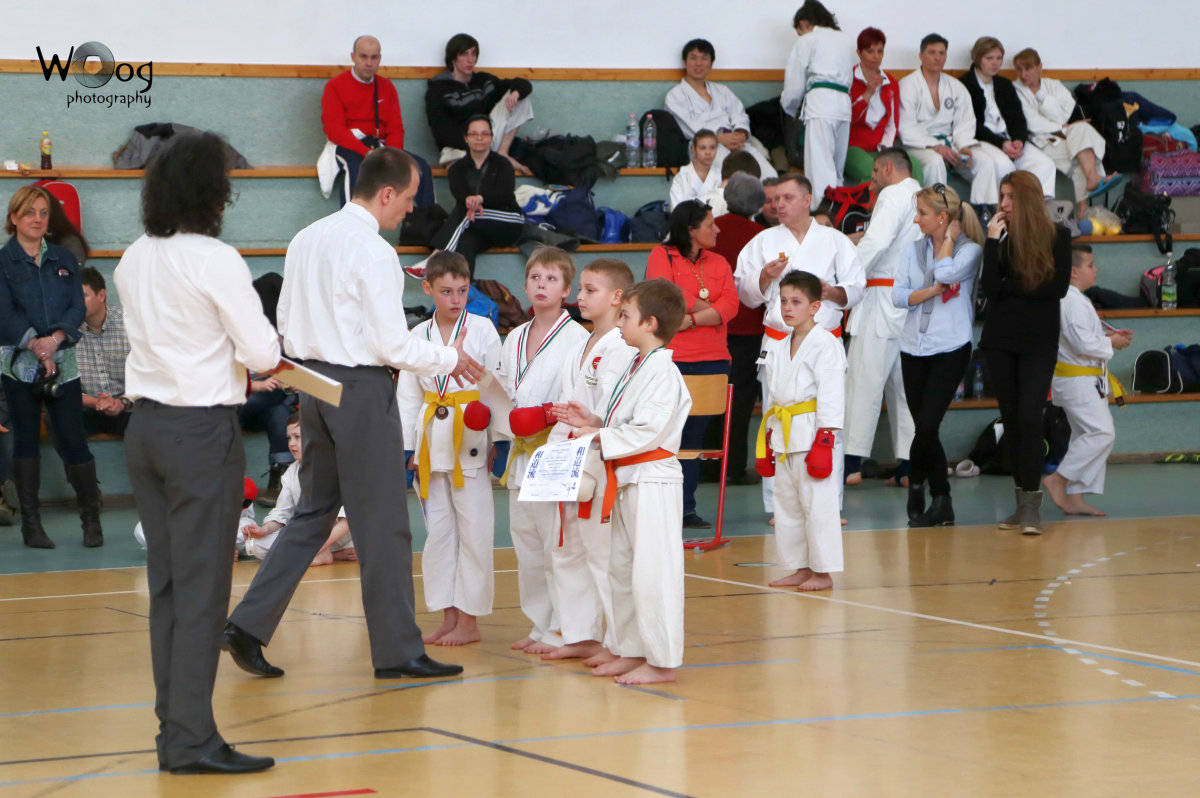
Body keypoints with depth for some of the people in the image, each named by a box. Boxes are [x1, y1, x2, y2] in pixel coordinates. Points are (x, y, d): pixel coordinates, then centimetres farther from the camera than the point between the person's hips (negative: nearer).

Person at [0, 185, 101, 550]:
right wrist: (36, 346, -18)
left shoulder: (64, 259, 12)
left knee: (72, 440, -3)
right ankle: (31, 524, 6)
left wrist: (56, 338, -15)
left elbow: (78, 306, 2)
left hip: (64, 361, 2)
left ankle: (91, 519, 7)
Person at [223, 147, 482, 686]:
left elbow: (286, 323, 12)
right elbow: (394, 345, -16)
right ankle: (398, 651, 9)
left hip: (314, 385, 8)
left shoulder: (306, 241, 7)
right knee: (382, 525, 2)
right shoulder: (374, 254, -16)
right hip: (362, 389, -8)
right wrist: (451, 360, -2)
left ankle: (248, 626, 8)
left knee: (313, 513, 15)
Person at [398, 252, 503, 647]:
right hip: (432, 441, 4)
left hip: (470, 440, -4)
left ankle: (469, 621, 5)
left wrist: (495, 441, -9)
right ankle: (448, 617, 17)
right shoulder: (418, 336, 7)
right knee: (438, 529, 8)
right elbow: (407, 395, 11)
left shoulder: (482, 329, -2)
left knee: (473, 531, -3)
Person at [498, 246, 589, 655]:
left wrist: (551, 415, -24)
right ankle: (540, 625, 23)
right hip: (521, 453, 8)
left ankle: (562, 631, -1)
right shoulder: (515, 339, 14)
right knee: (527, 544, 13)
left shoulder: (576, 338, -8)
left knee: (559, 544, -8)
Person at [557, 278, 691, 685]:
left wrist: (600, 436, -17)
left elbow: (648, 431, -23)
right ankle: (631, 651, 26)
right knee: (622, 570, 17)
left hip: (653, 482, -11)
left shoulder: (662, 371, -16)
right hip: (628, 482, 11)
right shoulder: (638, 367, 16)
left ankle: (662, 660, -4)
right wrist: (593, 422, 8)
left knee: (652, 572, -8)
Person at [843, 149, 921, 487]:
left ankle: (852, 461, -8)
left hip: (884, 299, -8)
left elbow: (877, 242, -22)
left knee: (864, 379, -6)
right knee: (902, 383, 11)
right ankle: (909, 464, 8)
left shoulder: (893, 195, -7)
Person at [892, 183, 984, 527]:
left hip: (950, 347, -5)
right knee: (925, 428, 5)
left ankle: (915, 483, 10)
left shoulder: (969, 251, -1)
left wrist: (949, 238, -6)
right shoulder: (912, 250, 12)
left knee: (927, 425, -13)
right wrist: (934, 290, -13)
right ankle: (941, 502, 13)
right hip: (914, 347, 5)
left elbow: (945, 272, -21)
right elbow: (898, 296, 1)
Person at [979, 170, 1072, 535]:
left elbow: (1058, 287, -11)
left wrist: (1010, 286, -10)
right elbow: (989, 286, -9)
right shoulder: (1001, 236, 2)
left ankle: (1031, 505, -11)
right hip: (1000, 340, 3)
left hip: (1040, 341, -3)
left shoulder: (1058, 237, -3)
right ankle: (1024, 501, 14)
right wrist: (992, 242, -15)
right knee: (1011, 419, 6)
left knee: (1029, 417, -13)